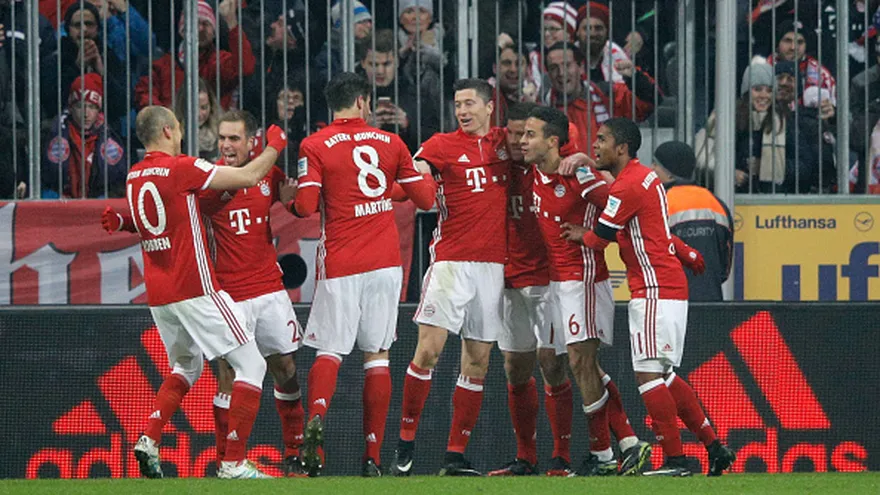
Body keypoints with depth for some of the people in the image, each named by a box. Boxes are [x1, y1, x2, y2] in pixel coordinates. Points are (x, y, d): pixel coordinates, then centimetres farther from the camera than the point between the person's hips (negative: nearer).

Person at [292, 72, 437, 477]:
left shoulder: (314, 147, -2)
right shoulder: (390, 143, 7)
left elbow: (305, 207, -11)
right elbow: (424, 198, 12)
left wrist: (291, 203, 12)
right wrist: (427, 177, 34)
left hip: (340, 264, -2)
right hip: (386, 262, 2)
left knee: (329, 352, 3)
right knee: (377, 356, 7)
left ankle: (317, 414, -28)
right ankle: (373, 455, 5)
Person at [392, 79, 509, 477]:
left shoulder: (505, 142, 10)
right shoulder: (442, 145, 0)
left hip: (493, 264, 4)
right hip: (452, 261, -4)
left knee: (477, 361, 4)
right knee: (429, 349, -13)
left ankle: (455, 456, 9)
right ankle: (406, 443, -3)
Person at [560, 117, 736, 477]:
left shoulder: (627, 186, -14)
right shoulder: (645, 178, 17)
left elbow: (599, 238, -7)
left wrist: (580, 235, 12)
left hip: (655, 292, -10)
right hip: (669, 289, 10)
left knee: (648, 374, -12)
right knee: (664, 376, 14)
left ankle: (675, 459, -13)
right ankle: (714, 448, 16)